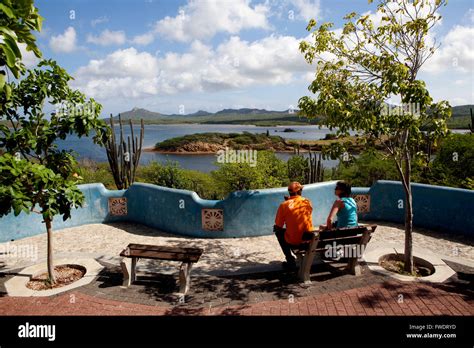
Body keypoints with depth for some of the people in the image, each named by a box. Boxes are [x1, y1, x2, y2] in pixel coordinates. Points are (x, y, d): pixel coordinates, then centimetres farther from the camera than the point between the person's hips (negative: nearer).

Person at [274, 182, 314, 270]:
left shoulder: (284, 205, -11)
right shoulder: (308, 202, 0)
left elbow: (278, 227, -7)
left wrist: (276, 228, 18)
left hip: (293, 242, -4)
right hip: (309, 239, 4)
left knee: (278, 231, 24)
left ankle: (290, 261, 21)